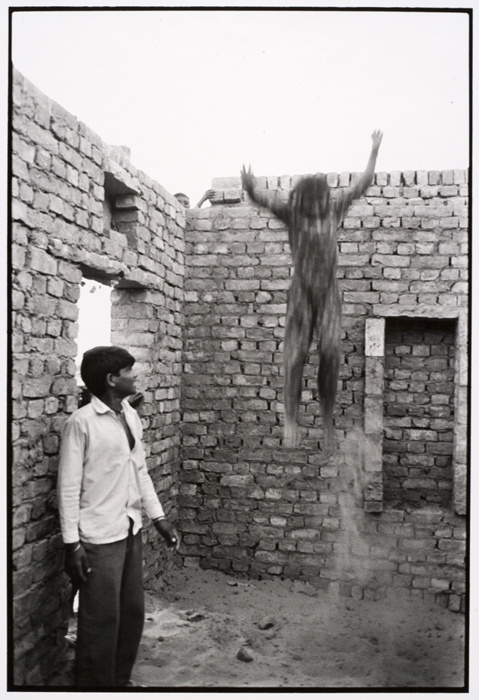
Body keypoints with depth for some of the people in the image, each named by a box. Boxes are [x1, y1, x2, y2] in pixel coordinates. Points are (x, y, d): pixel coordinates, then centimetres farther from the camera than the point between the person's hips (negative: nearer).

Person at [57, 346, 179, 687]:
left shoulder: (131, 416, 6)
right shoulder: (81, 422, -16)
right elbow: (69, 486, -14)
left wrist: (158, 516, 11)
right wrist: (72, 543, -15)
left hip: (131, 531, 8)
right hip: (99, 537, -7)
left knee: (133, 612, 18)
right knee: (101, 620, 5)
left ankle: (121, 679, 37)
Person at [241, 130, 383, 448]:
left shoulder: (334, 210, 7)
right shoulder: (292, 213, -1)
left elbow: (363, 184, 17)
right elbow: (265, 198, -12)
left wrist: (375, 151, 21)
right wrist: (250, 186, -32)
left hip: (329, 293, 3)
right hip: (302, 293, -2)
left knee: (331, 352, -7)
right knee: (296, 354, -4)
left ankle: (328, 417, 4)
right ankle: (291, 420, 1)